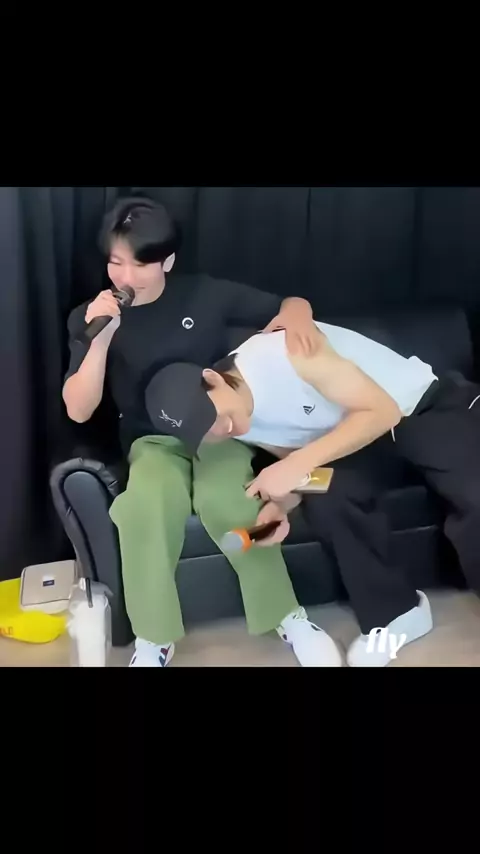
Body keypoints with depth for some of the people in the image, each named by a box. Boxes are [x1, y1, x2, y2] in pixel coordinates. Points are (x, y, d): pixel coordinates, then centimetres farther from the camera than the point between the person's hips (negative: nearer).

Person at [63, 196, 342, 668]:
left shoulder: (206, 294, -3)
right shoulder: (89, 317, -1)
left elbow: (292, 304, 7)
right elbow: (78, 411, -8)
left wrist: (296, 318, -19)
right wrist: (101, 339, -22)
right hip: (153, 440, 0)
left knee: (223, 496, -34)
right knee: (149, 500, -35)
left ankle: (288, 616, -15)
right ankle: (153, 638, -17)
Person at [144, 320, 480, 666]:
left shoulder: (284, 351, -32)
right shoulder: (241, 430, -9)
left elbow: (383, 411, -28)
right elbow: (303, 458, 1)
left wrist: (298, 465, -33)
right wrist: (280, 504, -20)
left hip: (429, 403, -5)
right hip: (360, 438, 5)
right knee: (323, 500, -24)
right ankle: (394, 613, -3)